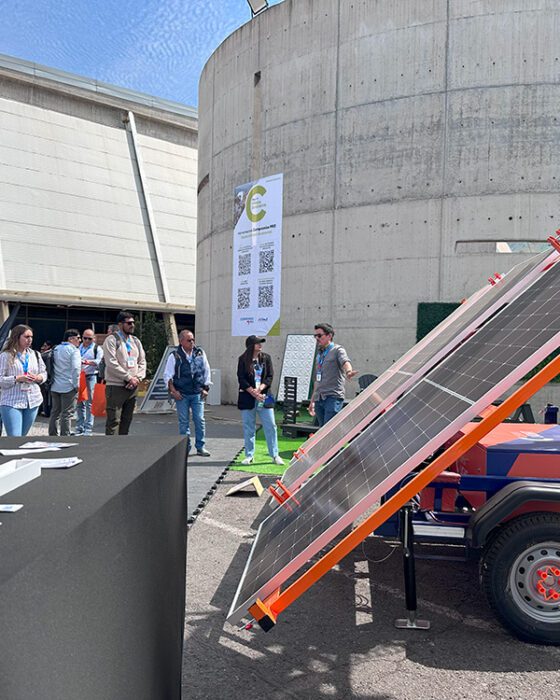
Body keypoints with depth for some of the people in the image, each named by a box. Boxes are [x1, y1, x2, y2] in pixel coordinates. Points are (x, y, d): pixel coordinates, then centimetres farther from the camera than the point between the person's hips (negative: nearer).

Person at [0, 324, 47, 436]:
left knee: (23, 436, 13)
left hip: (33, 401, 5)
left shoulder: (35, 355, 11)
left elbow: (44, 373, 16)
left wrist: (37, 378, -6)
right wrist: (17, 379, -20)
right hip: (11, 403, -5)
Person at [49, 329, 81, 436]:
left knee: (55, 412, 14)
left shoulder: (56, 349, 14)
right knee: (67, 414, -3)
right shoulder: (74, 350, -11)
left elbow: (52, 366, 20)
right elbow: (75, 368, -19)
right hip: (68, 387, -7)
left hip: (55, 386, 7)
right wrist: (76, 385, -13)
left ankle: (52, 434, 20)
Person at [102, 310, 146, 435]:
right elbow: (111, 364, -15)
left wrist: (138, 378, -3)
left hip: (133, 387, 7)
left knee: (126, 421, 13)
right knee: (113, 421, -6)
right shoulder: (112, 340, -6)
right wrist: (129, 378, -15)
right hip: (116, 386, -7)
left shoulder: (135, 341, 14)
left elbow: (142, 361, 15)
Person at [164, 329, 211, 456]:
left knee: (200, 420, 1)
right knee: (183, 421, 4)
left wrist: (205, 388, 8)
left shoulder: (200, 353, 4)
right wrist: (173, 390, -7)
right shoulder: (175, 356, -3)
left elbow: (206, 372, 12)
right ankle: (185, 447, 14)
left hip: (197, 393, 2)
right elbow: (167, 375, 0)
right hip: (181, 394, -2)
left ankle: (200, 447, 12)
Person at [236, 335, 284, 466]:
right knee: (248, 428, 5)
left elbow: (270, 376, 1)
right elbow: (241, 379, -6)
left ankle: (275, 455, 10)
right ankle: (249, 455, 16)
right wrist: (253, 393, -13)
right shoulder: (243, 360, -1)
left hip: (264, 397, 2)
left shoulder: (266, 358, 6)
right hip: (247, 399, -2)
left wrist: (260, 389, -13)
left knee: (271, 426, 1)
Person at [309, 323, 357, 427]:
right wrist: (312, 400, 26)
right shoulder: (319, 354, 22)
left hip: (333, 397, -7)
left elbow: (345, 361, -24)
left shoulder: (337, 350, 0)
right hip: (319, 399, 7)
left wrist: (348, 372, -47)